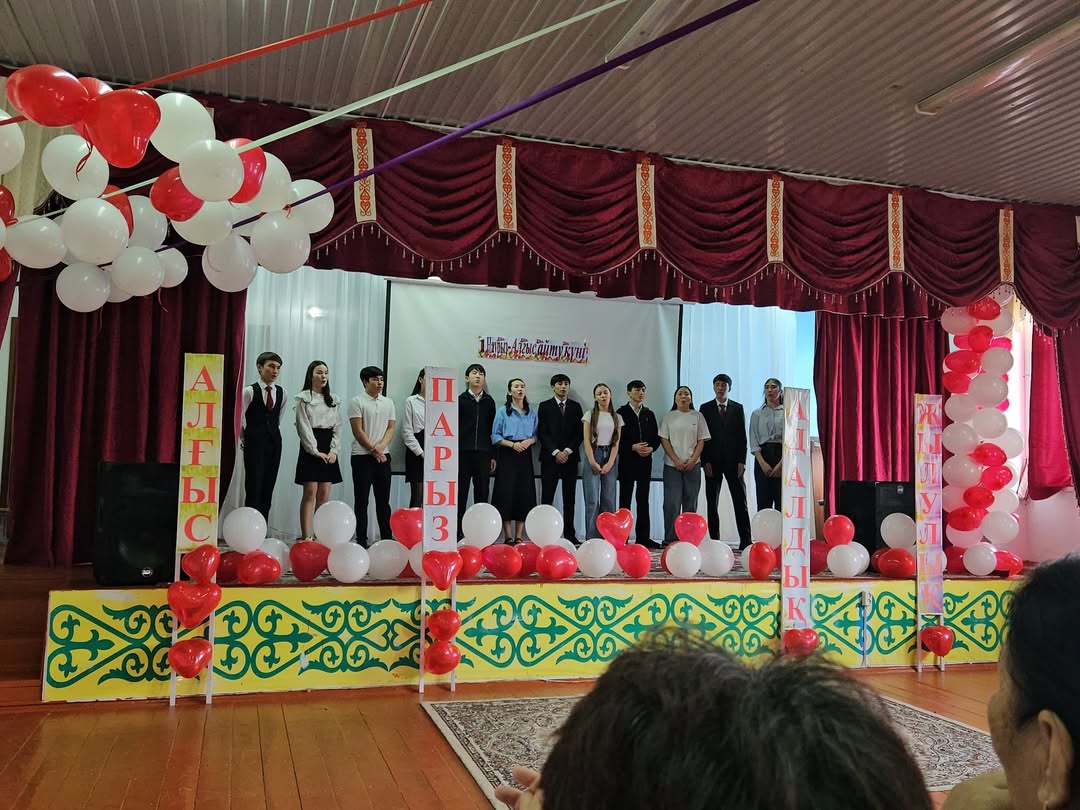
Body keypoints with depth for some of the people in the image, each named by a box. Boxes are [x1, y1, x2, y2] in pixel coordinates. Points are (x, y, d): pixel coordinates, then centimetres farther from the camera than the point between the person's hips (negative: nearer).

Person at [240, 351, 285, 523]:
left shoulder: (282, 393, 6)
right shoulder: (249, 391, -7)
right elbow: (239, 418, -1)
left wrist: (274, 434, 13)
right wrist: (244, 439, 7)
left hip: (274, 443, 4)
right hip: (255, 444, -4)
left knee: (268, 489, 5)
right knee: (253, 489, -4)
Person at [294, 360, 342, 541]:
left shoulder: (333, 400, 14)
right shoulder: (304, 398, 0)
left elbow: (337, 427, 10)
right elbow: (304, 427, -7)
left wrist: (334, 451, -4)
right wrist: (315, 451, -13)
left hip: (328, 450, 5)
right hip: (310, 449, -5)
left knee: (324, 493, 3)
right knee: (310, 492, -9)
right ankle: (306, 536, -7)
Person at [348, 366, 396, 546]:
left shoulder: (388, 402, 11)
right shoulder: (356, 402, -3)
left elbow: (391, 428, 7)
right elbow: (358, 431, -9)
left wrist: (381, 447, -10)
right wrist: (373, 450, -11)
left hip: (383, 456, 4)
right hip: (362, 457, -4)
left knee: (383, 500, 7)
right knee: (361, 501, 1)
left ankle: (386, 538, 12)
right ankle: (361, 540, 6)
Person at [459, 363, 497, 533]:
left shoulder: (489, 402, 10)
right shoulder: (460, 400, 4)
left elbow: (492, 429, 11)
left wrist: (493, 456, 8)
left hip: (483, 453, 2)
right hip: (463, 452, -2)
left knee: (482, 493, 3)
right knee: (460, 493, 2)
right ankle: (457, 530, 7)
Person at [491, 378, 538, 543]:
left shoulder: (532, 412, 10)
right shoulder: (502, 411, 1)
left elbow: (536, 435, 12)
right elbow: (495, 436, -2)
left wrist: (529, 441, -10)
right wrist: (512, 444, -15)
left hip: (525, 456, 3)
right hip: (507, 456, -3)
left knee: (525, 494, 2)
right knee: (506, 493, -6)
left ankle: (518, 536, 10)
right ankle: (508, 536, 1)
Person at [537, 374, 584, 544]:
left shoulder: (576, 407, 12)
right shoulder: (545, 406, 7)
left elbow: (579, 432, 6)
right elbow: (542, 433, -1)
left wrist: (567, 451, -7)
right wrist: (556, 452, -11)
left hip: (570, 457, 2)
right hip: (550, 458, -2)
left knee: (570, 498, 3)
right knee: (547, 497, -5)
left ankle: (569, 534, 6)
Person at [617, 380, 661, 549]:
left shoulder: (649, 414, 15)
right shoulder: (621, 413, 0)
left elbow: (656, 437, 14)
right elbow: (617, 438, -5)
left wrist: (651, 448, -6)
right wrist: (633, 447, -16)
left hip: (645, 461, 4)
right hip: (627, 461, -4)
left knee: (643, 500, 6)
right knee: (625, 499, -2)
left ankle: (643, 537, 9)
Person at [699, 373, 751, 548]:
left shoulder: (738, 408, 10)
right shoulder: (705, 408, 6)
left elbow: (742, 436, 6)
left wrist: (741, 461, -4)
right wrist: (705, 461, -7)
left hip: (733, 461, 0)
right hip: (713, 461, 0)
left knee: (740, 501, -1)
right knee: (712, 502, 2)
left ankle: (745, 540, 0)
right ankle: (714, 540, 6)